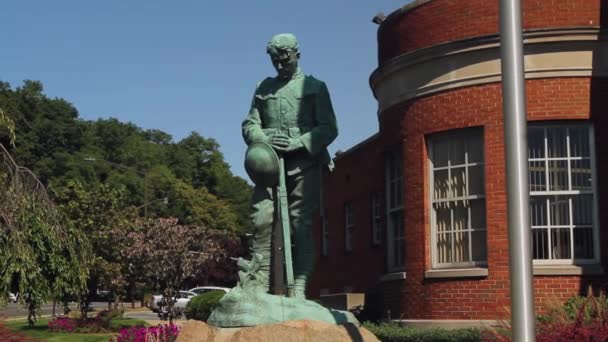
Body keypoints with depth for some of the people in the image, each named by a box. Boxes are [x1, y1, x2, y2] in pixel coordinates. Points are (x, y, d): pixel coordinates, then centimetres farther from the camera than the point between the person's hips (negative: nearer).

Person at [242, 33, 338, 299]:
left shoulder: (315, 87, 14)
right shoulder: (264, 88, 22)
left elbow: (329, 128, 4)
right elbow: (249, 126, 16)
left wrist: (297, 143, -11)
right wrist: (266, 139, -7)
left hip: (304, 162, -2)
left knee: (301, 224, -8)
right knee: (261, 220, -10)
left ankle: (299, 288, -9)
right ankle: (259, 283, -10)